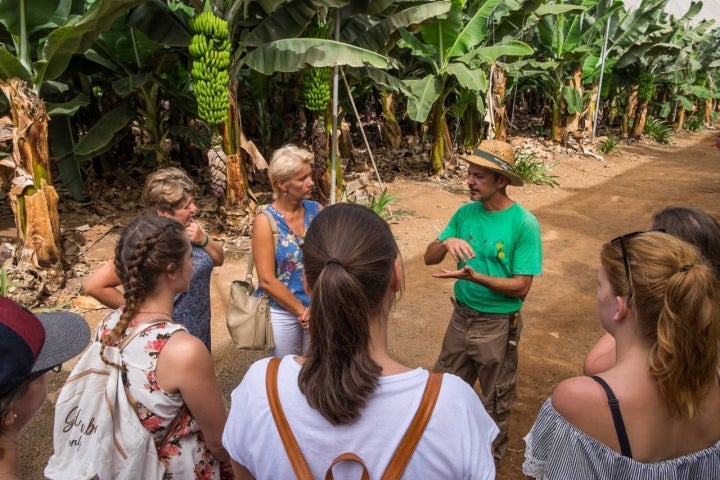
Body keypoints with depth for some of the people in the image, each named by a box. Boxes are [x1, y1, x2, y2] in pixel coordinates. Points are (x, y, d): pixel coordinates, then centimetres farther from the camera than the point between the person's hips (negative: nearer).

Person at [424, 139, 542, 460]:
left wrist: (475, 276, -31)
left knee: (495, 399, 18)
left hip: (497, 324, -4)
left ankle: (491, 456, 44)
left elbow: (521, 287, -19)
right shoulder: (466, 212, -4)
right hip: (461, 316, 5)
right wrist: (447, 242, -25)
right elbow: (429, 257, -4)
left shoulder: (524, 223, -19)